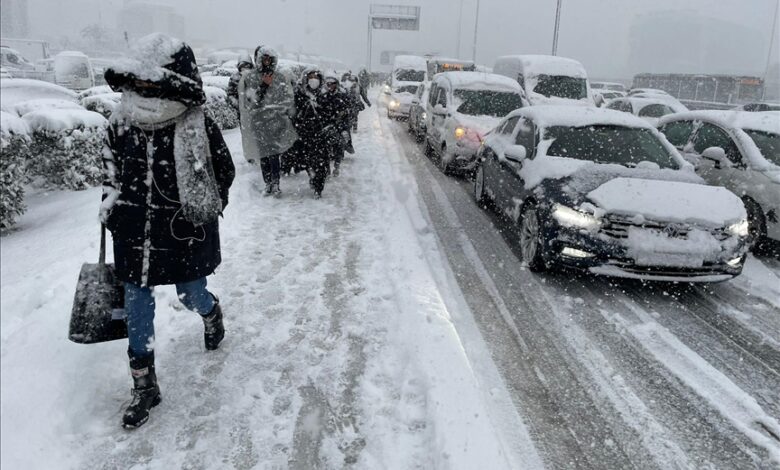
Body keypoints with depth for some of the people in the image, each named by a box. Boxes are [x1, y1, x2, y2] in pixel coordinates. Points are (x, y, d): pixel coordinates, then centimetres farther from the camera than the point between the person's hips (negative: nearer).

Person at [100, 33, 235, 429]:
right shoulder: (122, 122, -3)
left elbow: (224, 172, -2)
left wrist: (204, 212, -6)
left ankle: (211, 311, 54)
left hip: (184, 236, -3)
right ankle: (144, 386, 23)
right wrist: (111, 204, 7)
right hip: (134, 236, 4)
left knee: (191, 297, 13)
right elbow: (111, 166, 14)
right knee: (136, 309, 7)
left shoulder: (198, 128, -15)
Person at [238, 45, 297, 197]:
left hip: (276, 122, 0)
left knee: (274, 155, -6)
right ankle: (268, 184, 15)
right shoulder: (248, 78, 2)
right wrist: (263, 86, -13)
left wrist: (290, 118, 3)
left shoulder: (281, 77, 4)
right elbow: (249, 101, -6)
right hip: (258, 123, 1)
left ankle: (275, 184, 4)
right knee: (263, 155, 4)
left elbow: (288, 99, 7)